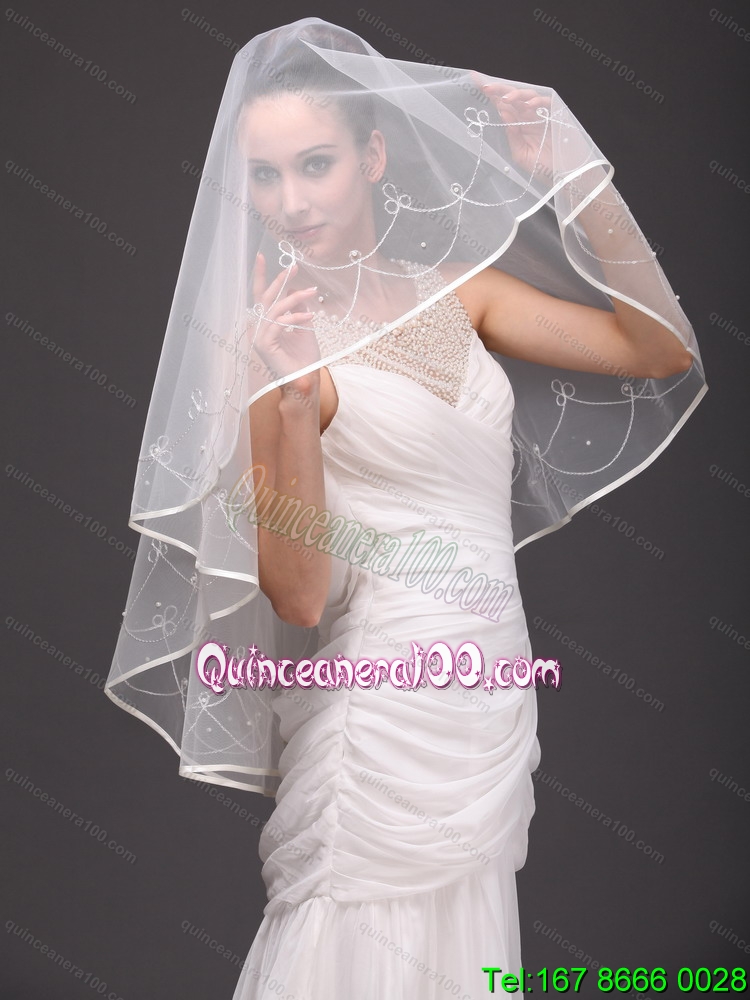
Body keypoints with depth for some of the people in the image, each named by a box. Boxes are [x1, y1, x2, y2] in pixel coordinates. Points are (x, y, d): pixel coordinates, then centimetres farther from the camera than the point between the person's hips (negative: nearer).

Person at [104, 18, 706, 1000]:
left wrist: (575, 176, -1)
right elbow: (298, 596, -17)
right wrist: (292, 397, -27)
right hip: (386, 708, -5)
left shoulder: (454, 289, 5)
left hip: (493, 689, 6)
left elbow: (662, 349, 4)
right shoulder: (271, 340, -11)